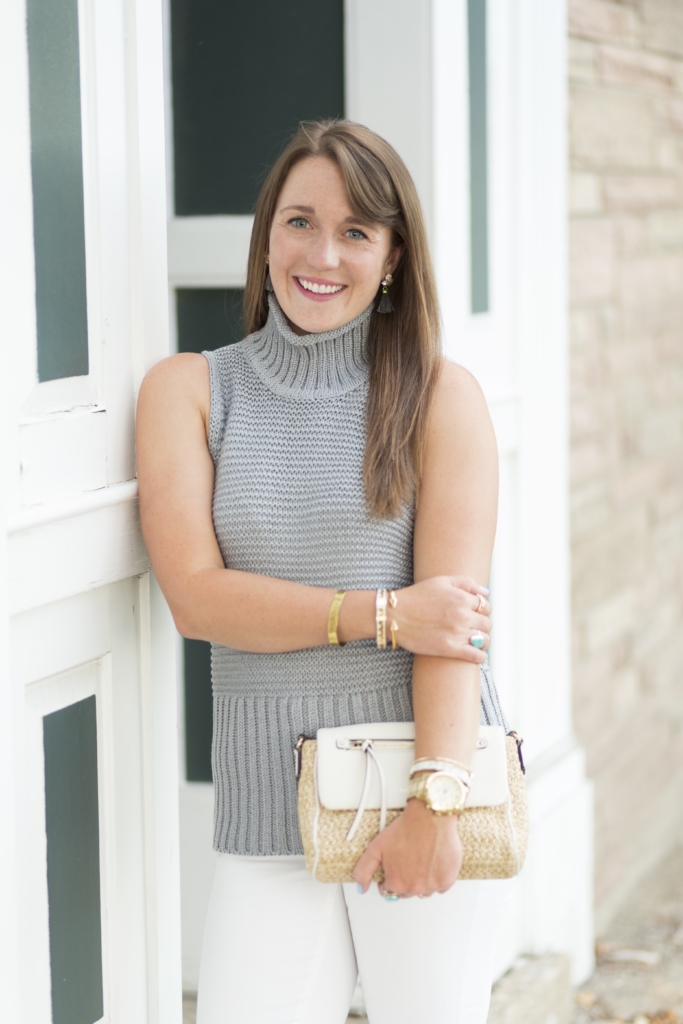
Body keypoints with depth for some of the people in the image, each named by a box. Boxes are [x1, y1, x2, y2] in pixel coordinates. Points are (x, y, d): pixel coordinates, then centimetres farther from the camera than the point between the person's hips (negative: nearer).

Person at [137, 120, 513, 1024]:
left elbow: (453, 610, -7)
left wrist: (434, 801, -17)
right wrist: (382, 614, -14)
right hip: (270, 803, 1)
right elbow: (194, 595, -5)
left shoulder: (440, 395, 2)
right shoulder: (189, 390, 5)